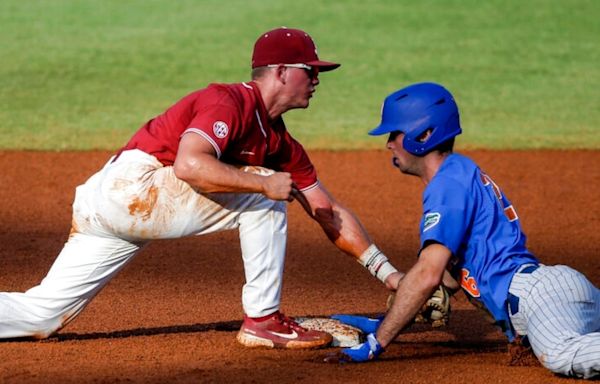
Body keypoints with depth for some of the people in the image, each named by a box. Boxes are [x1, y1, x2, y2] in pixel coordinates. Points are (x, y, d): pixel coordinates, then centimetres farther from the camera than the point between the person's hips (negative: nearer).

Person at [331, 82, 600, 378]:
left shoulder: (448, 183, -5)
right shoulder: (462, 175, 26)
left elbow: (427, 275, -14)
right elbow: (449, 271, 31)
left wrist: (377, 342, -11)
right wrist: (383, 325, 28)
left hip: (536, 292, -11)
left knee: (562, 355, -39)